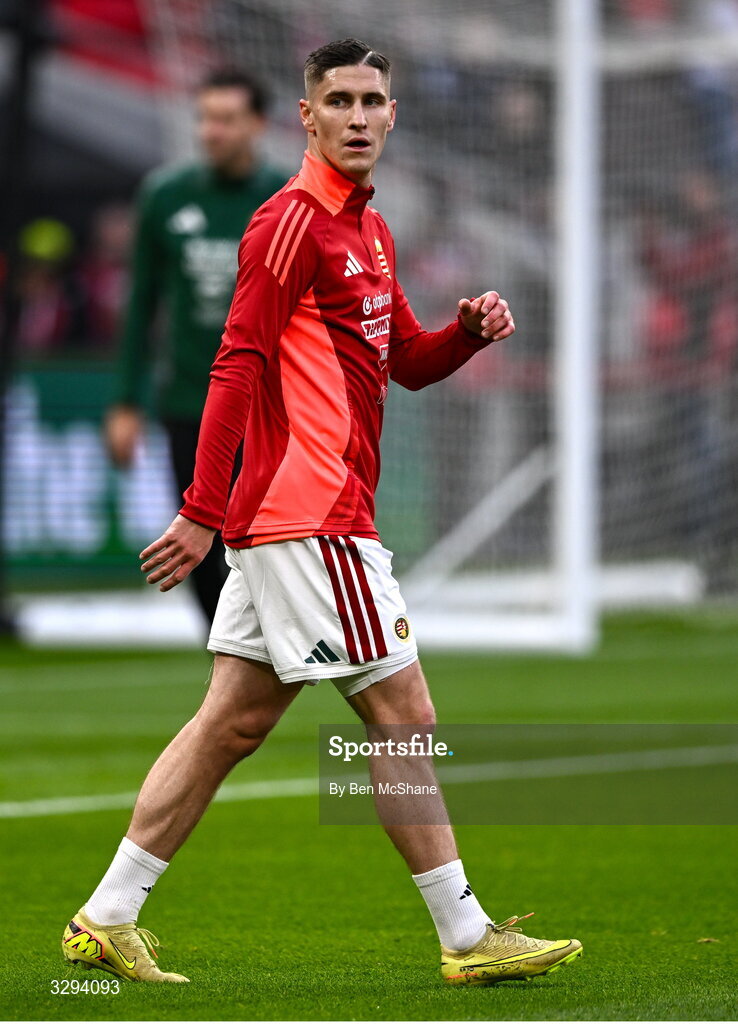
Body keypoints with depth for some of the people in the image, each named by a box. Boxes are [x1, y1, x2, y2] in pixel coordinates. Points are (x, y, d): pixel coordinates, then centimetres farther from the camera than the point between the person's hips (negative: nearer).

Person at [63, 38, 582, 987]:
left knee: (233, 721, 10)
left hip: (278, 520, 10)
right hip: (310, 517, -10)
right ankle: (466, 937, 2)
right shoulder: (292, 222, -11)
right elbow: (237, 366, -16)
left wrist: (471, 329, 5)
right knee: (404, 717, -4)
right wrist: (202, 510, -21)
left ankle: (108, 918, 12)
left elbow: (409, 361, 27)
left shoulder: (367, 229, 18)